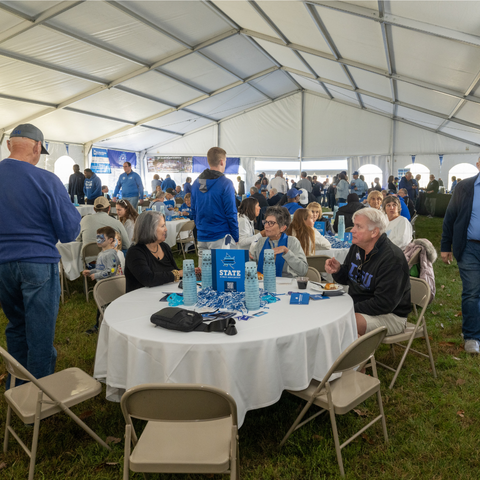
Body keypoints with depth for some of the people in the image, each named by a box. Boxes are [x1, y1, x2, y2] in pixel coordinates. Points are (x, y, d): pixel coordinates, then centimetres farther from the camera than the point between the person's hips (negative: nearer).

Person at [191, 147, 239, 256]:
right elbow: (231, 214, -13)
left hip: (201, 237, 6)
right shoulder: (225, 183, -12)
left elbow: (193, 212, 13)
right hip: (220, 238, -6)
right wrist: (236, 238, -5)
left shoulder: (196, 183, 7)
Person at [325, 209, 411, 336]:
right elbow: (347, 279, 16)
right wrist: (338, 270, -6)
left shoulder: (392, 259, -23)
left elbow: (384, 304, -25)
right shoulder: (356, 248, 4)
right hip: (356, 306, 8)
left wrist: (352, 309, -25)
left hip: (390, 315, -8)